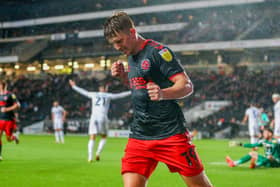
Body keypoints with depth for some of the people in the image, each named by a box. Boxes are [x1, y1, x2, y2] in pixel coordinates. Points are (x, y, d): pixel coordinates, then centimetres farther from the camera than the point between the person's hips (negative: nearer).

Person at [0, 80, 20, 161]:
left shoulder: (10, 95, -6)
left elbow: (17, 105, -10)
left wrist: (7, 109, -17)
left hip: (9, 120, -4)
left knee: (8, 138, -2)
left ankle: (14, 137, 35)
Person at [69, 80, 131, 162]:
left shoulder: (93, 94, 17)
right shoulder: (108, 95, 11)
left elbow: (83, 91, 27)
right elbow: (120, 95, 13)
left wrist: (74, 86, 42)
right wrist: (130, 92, 23)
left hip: (93, 116, 2)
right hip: (102, 117, -2)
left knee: (92, 138, 1)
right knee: (104, 137, 14)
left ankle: (90, 156, -13)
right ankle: (98, 152, -5)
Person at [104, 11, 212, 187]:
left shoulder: (158, 51, -10)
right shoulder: (132, 56, 14)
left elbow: (186, 85, -15)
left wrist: (162, 94, -34)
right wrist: (123, 76, 9)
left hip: (170, 133, -6)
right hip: (139, 135, 7)